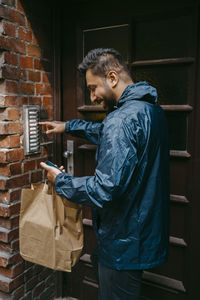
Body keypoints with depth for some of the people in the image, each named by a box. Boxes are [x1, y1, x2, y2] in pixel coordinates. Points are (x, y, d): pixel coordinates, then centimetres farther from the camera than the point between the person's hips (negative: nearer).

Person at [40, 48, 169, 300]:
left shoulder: (122, 120, -27)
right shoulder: (150, 109, 5)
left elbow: (105, 189, -30)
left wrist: (60, 181, -15)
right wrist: (68, 126, 21)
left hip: (125, 243, -9)